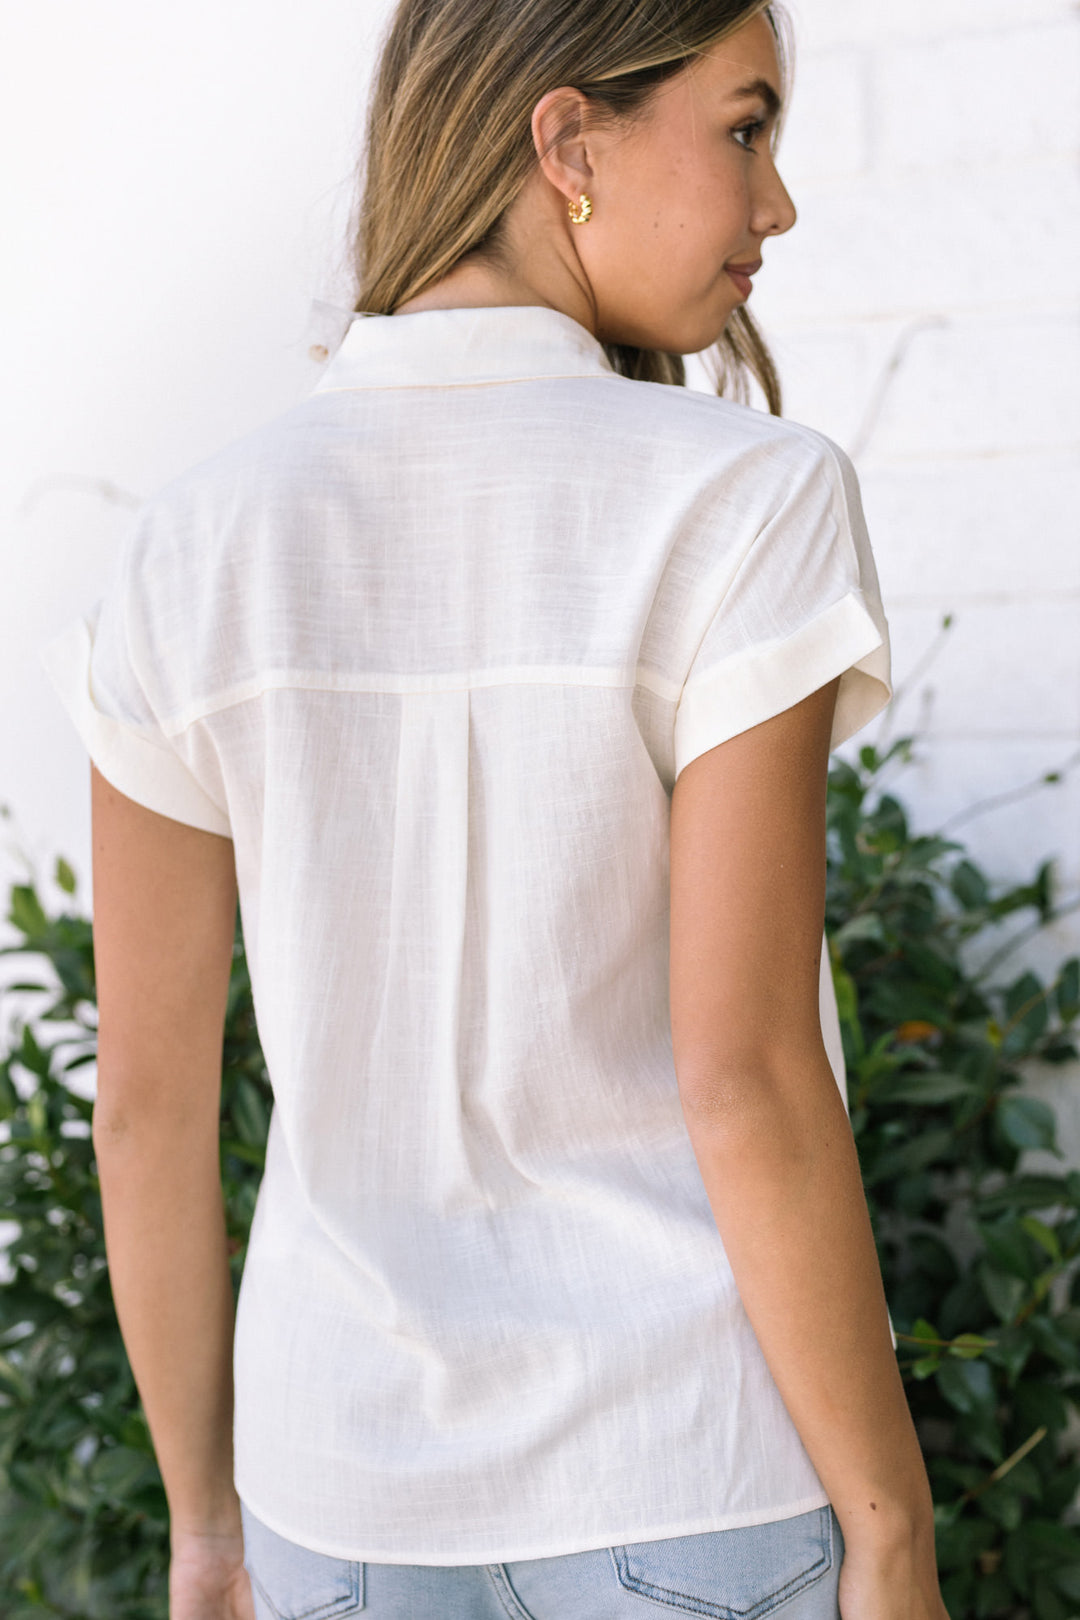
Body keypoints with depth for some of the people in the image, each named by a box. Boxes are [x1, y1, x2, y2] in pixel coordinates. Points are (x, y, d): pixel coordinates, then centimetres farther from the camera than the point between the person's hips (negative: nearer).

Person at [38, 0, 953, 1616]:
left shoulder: (189, 547, -4)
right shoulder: (745, 503, -16)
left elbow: (148, 1086, -1)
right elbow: (747, 1078, -19)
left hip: (366, 1482, 4)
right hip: (701, 1472, -3)